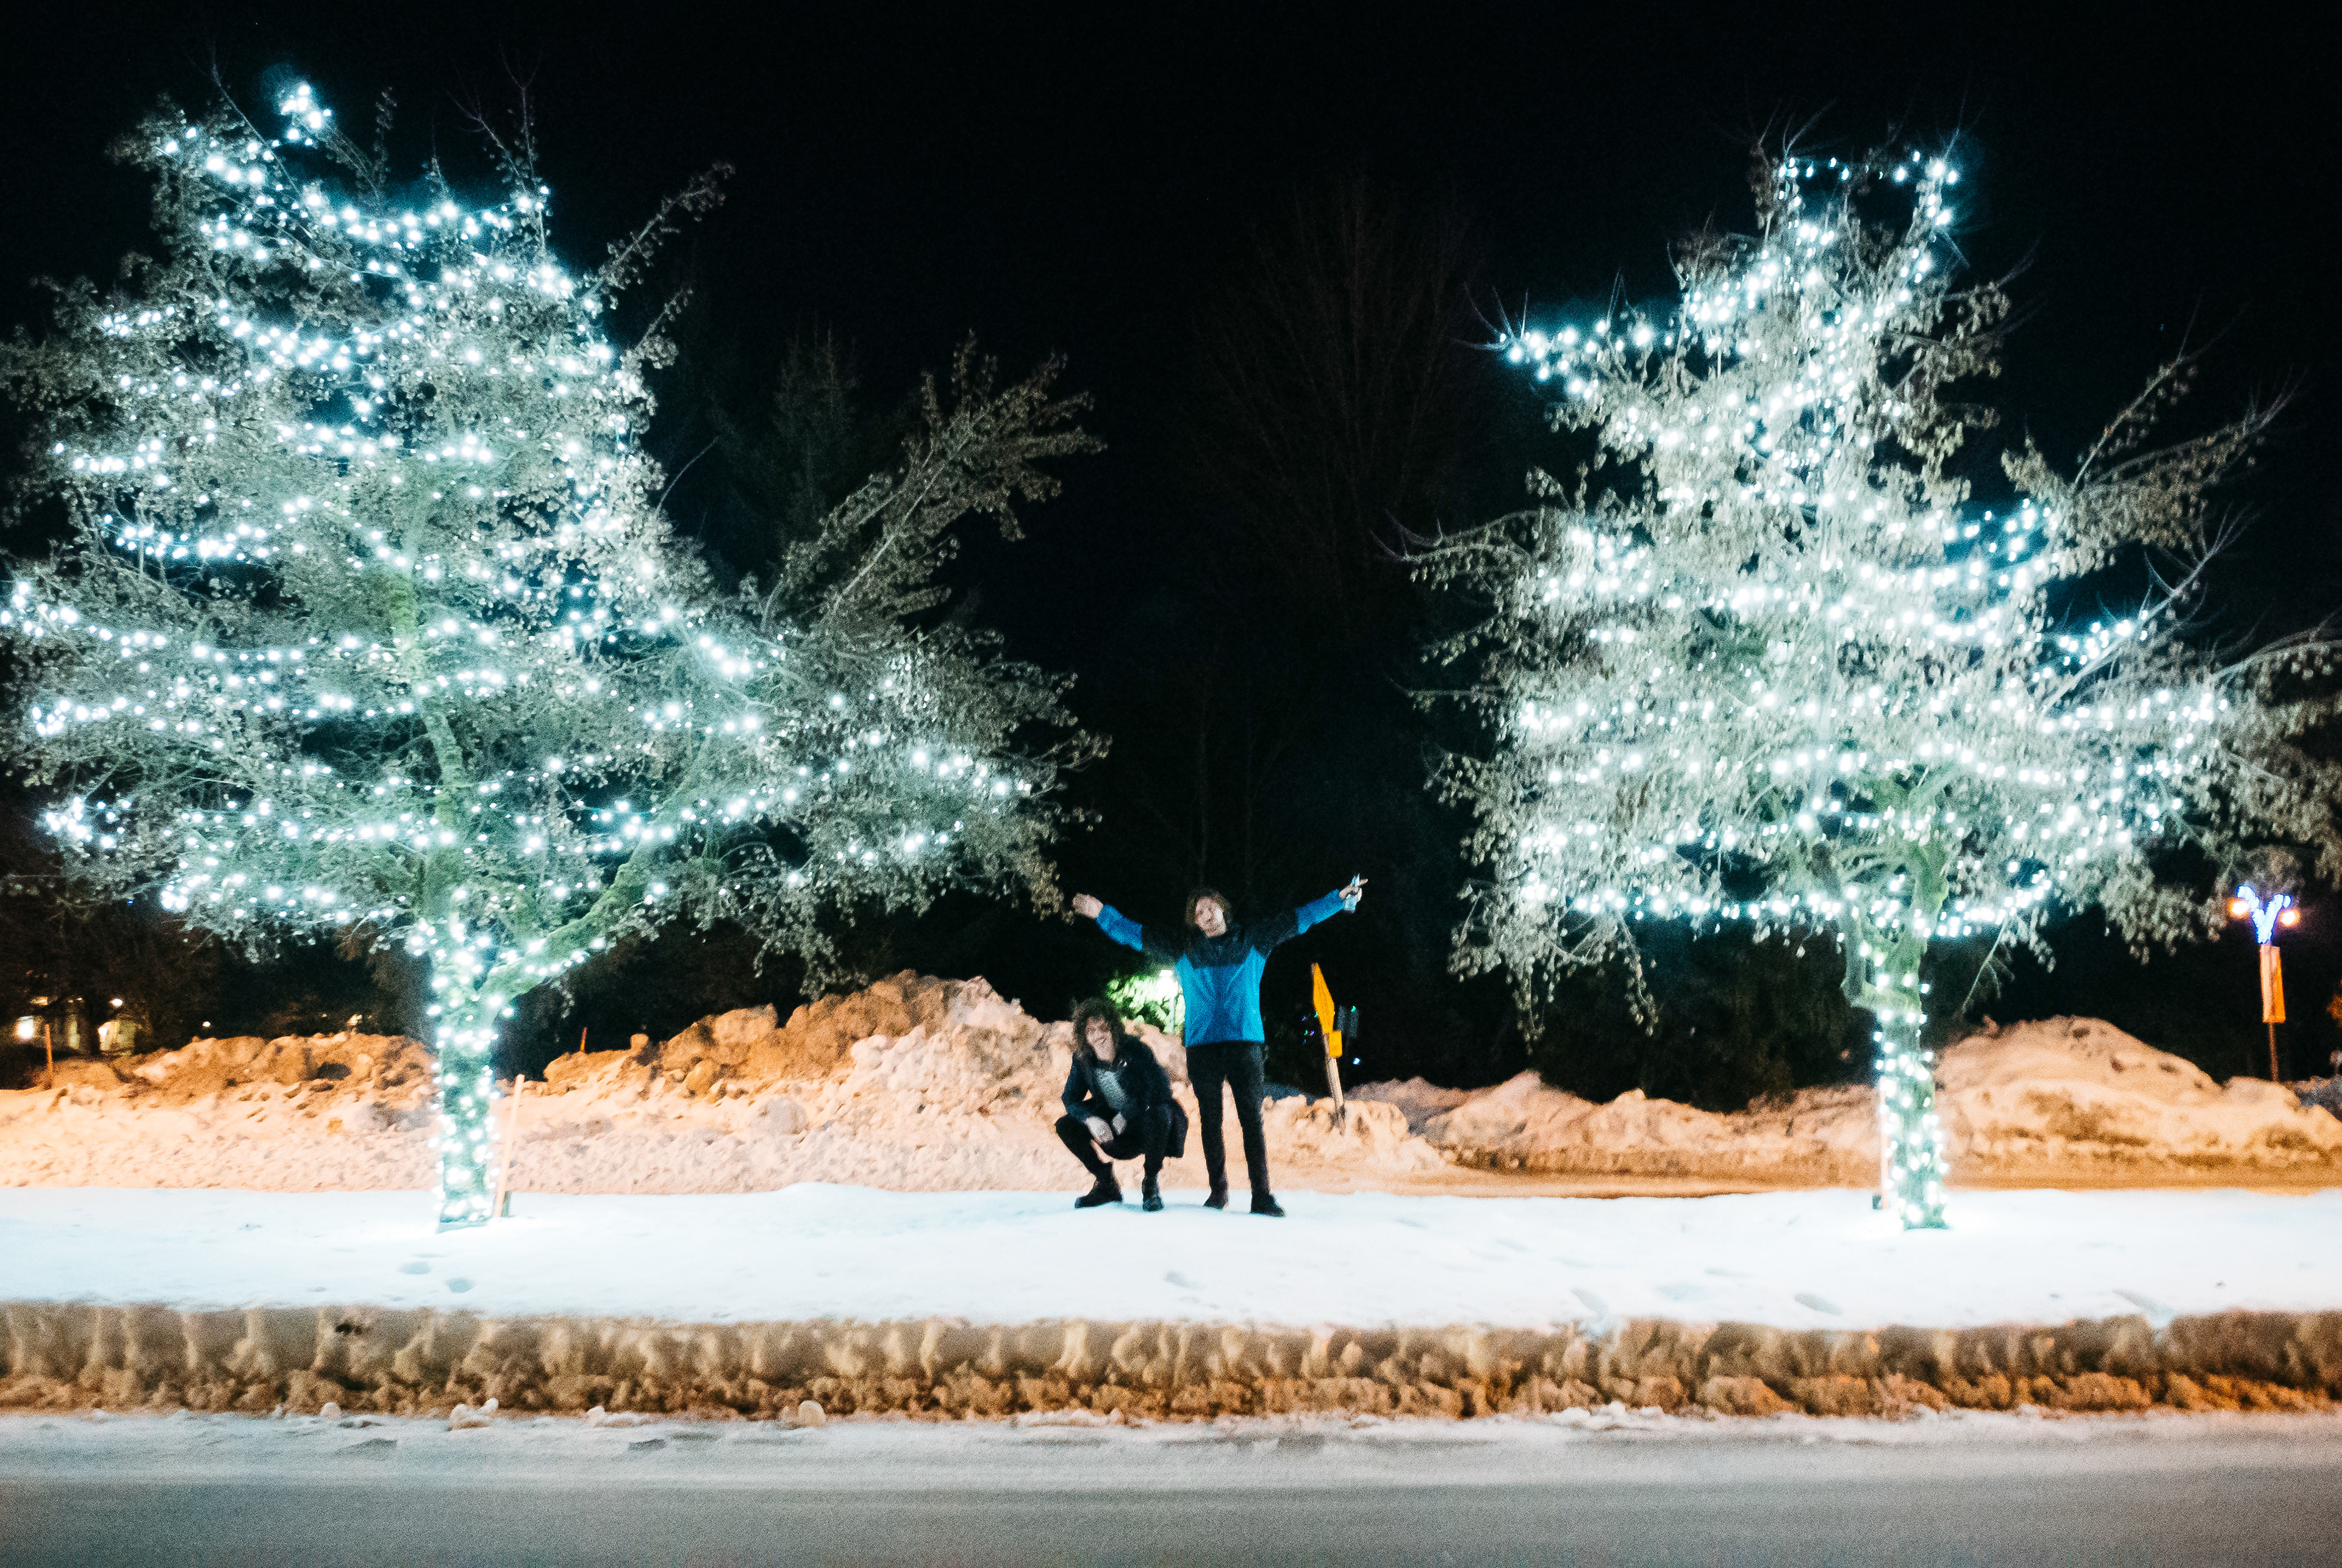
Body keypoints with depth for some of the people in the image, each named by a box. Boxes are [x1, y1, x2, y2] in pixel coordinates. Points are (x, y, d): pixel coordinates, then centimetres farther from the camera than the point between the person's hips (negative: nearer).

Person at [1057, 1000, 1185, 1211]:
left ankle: (1152, 1184, -14)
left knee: (1159, 1114, -38)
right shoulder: (1082, 1059, -9)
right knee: (1066, 1126, -12)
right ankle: (1107, 1186, 5)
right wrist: (1090, 1119, -27)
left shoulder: (1136, 1050, -21)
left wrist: (1127, 1116, -30)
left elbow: (1162, 1088, -26)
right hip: (1113, 1125, 5)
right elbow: (1071, 1098, -6)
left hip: (1144, 1120, -5)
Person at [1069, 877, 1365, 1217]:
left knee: (1252, 1119, -6)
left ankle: (1261, 1195, -6)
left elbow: (1299, 919, 13)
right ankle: (1218, 1191, 14)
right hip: (1201, 1045, 1)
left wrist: (1339, 898, 9)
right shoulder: (1183, 949, 13)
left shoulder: (1252, 940, 12)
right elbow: (1134, 933, 14)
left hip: (1244, 1041, -1)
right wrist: (1102, 913, 6)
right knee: (1210, 1122, 5)